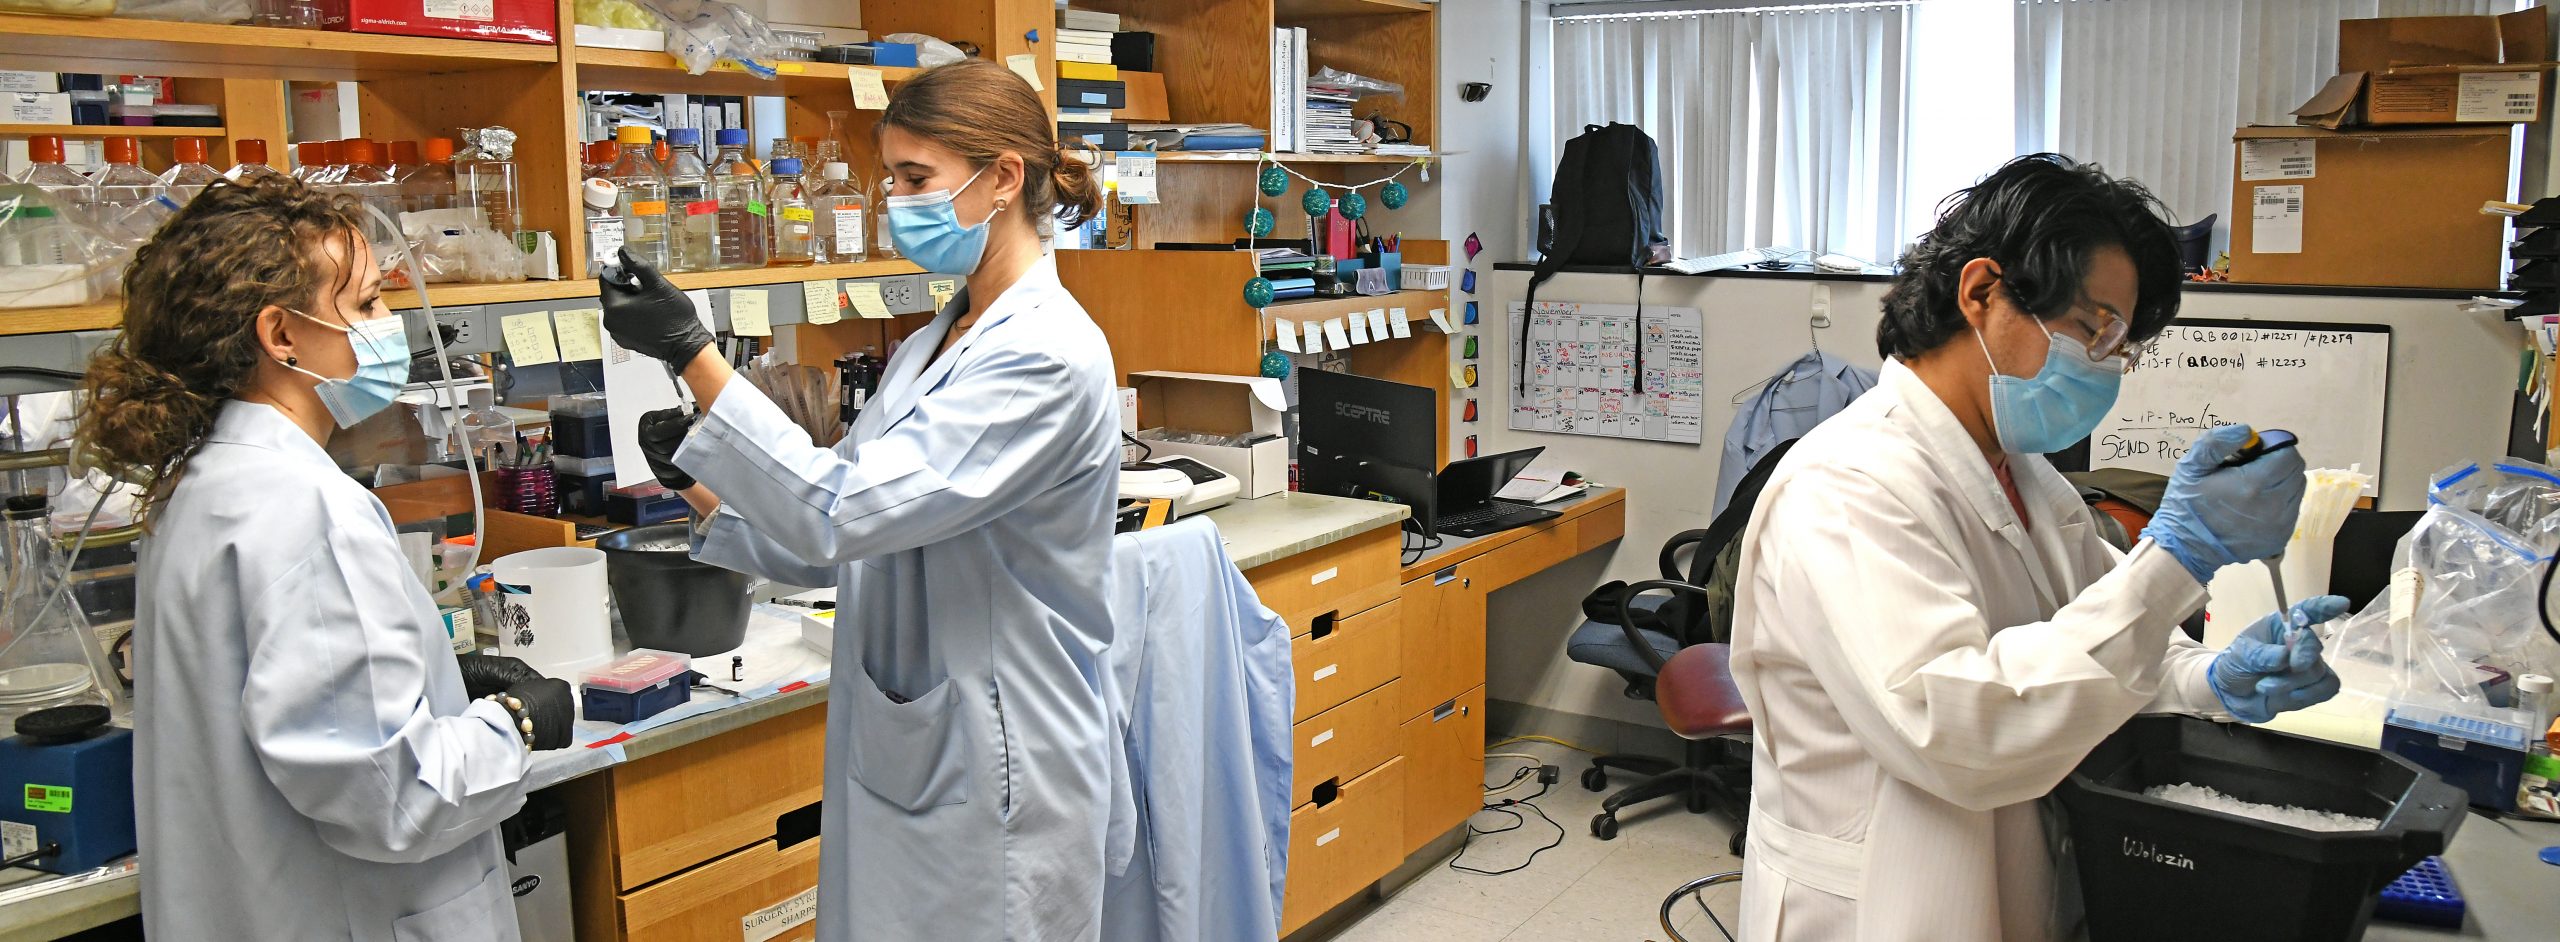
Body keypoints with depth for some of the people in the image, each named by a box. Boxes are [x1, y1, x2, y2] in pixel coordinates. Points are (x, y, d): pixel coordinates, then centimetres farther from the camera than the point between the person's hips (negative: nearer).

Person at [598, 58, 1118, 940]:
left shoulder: (1047, 354, -19)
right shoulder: (931, 346, 9)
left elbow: (847, 509, -24)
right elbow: (840, 547, 12)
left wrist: (693, 353, -22)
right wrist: (699, 485, -2)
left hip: (990, 773, -8)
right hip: (892, 756, 8)